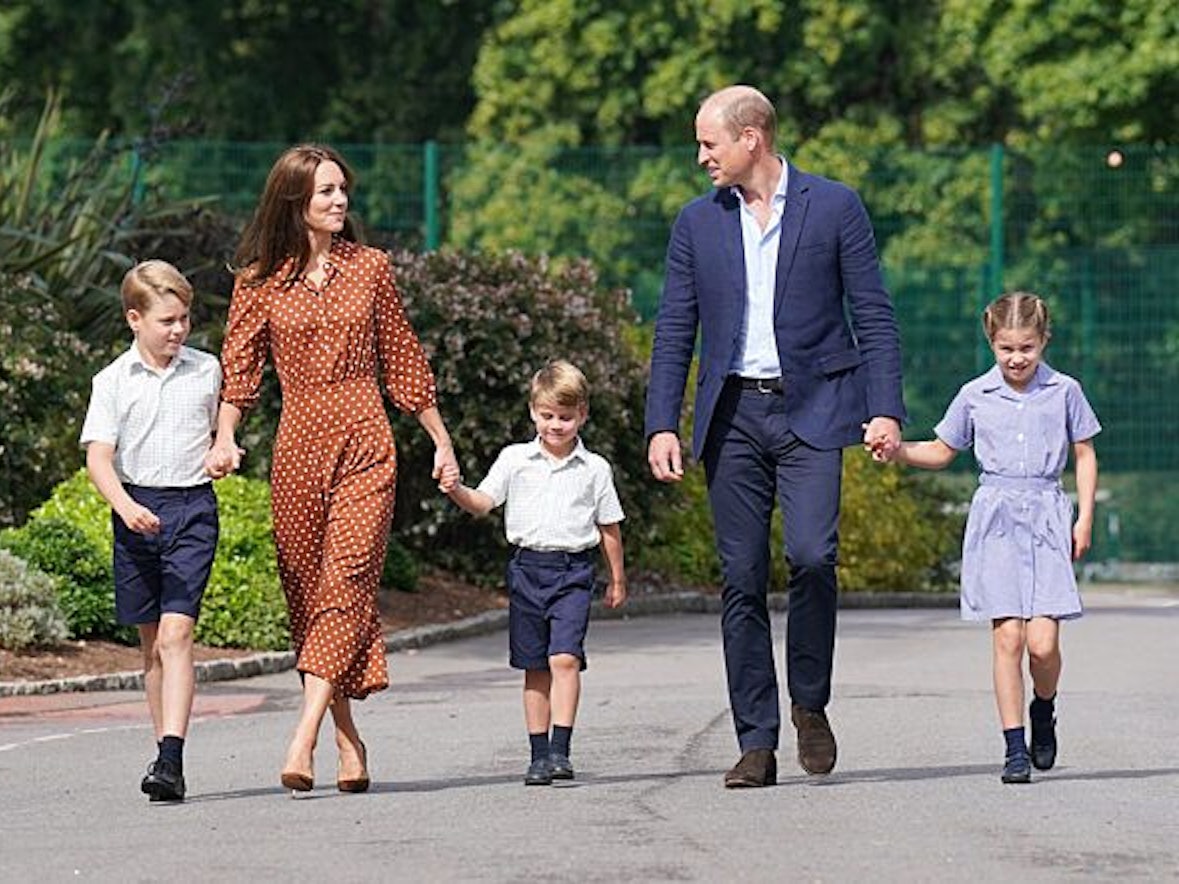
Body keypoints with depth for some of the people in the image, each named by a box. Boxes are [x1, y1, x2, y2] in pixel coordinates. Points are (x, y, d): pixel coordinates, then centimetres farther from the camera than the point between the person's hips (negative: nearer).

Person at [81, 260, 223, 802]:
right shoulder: (113, 381, 1)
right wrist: (125, 505, -21)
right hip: (136, 508, 2)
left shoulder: (207, 371, 6)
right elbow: (98, 456, -6)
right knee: (151, 642, 11)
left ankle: (171, 759, -22)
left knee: (176, 634, -15)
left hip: (192, 508, -1)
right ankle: (164, 749, 22)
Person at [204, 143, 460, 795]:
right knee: (307, 588, 1)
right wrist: (224, 438, -16)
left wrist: (441, 442, 16)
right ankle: (349, 744, 8)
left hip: (365, 441, -1)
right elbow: (239, 368, 1)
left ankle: (303, 740, -23)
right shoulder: (260, 281, 5)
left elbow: (402, 360, 14)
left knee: (347, 577, -14)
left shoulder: (369, 268, 7)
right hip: (298, 442, 1)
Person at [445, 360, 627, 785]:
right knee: (535, 667, 6)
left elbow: (609, 527, 11)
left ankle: (560, 750, -17)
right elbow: (483, 503, 3)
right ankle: (538, 754, 12)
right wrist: (456, 490, -18)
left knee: (565, 657, -17)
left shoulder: (594, 469, 5)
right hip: (527, 566, 2)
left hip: (573, 570, -2)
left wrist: (617, 579, 16)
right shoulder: (515, 459, 6)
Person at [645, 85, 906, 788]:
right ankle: (757, 743, 4)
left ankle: (810, 703, 3)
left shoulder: (834, 208, 2)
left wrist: (885, 409, -7)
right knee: (743, 578, 0)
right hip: (732, 414, 3)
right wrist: (662, 425, 2)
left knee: (811, 554, -19)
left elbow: (873, 316, 2)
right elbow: (675, 332, 11)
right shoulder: (698, 223, 10)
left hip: (811, 411, -3)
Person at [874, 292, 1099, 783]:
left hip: (1047, 519, -1)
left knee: (1042, 641, -10)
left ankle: (1043, 714, 20)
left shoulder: (1064, 392, 4)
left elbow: (1085, 456, 12)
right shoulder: (975, 396, 7)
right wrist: (897, 452, 1)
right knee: (1007, 637, -6)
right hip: (995, 520, 1)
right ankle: (1015, 748, 0)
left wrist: (1085, 517, 4)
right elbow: (942, 452, 18)